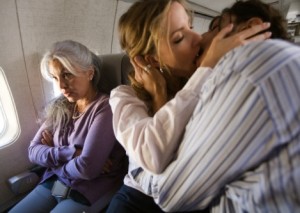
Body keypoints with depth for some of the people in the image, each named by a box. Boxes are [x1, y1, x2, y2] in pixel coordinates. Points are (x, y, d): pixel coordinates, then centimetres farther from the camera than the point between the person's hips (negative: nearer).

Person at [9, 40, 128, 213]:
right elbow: (34, 151, 2)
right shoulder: (60, 107, 4)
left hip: (91, 192, -6)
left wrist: (54, 156, -4)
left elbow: (87, 167, -25)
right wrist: (72, 152, -16)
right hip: (53, 184, 6)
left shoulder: (105, 106, -19)